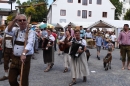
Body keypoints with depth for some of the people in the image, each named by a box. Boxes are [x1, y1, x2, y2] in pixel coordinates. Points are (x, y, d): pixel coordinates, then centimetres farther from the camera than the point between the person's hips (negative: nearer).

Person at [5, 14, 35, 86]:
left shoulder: (30, 32, -8)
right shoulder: (16, 31, 10)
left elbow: (30, 43, -25)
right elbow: (7, 31, -8)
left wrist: (24, 54, -41)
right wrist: (14, 20, -14)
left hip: (25, 58, -5)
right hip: (14, 58, 5)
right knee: (11, 80, 11)